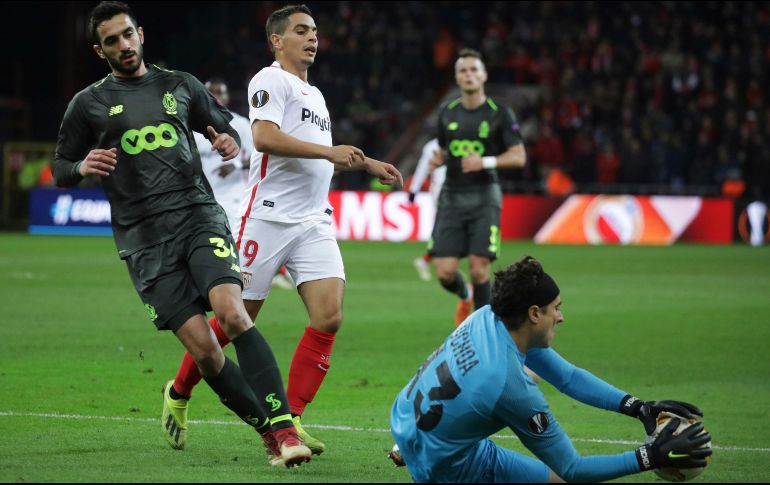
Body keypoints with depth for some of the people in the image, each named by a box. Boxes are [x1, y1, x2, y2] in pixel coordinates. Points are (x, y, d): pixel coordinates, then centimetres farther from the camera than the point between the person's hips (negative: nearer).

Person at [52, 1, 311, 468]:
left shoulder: (180, 85, 14)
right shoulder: (89, 104, 9)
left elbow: (226, 127, 25)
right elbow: (61, 170, 14)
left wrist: (230, 142, 0)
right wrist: (83, 168, -10)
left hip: (199, 214, 1)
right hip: (144, 238, -1)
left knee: (232, 313, -23)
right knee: (203, 348, -12)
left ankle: (283, 427, -27)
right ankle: (267, 427, 5)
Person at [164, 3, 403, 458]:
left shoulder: (314, 93, 23)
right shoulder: (271, 80, -4)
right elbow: (265, 136, -22)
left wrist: (367, 163, 32)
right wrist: (329, 151, -23)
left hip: (315, 223, 7)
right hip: (269, 216, -7)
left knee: (329, 318, -10)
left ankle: (289, 421, -7)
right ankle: (179, 394, 21)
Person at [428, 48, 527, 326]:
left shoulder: (500, 114, -2)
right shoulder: (447, 113, 9)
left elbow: (519, 157, -5)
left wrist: (485, 161, -20)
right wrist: (437, 159, -1)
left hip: (484, 196, -3)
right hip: (452, 196, 3)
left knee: (478, 268, -13)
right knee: (445, 272, -6)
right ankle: (464, 296, 30)